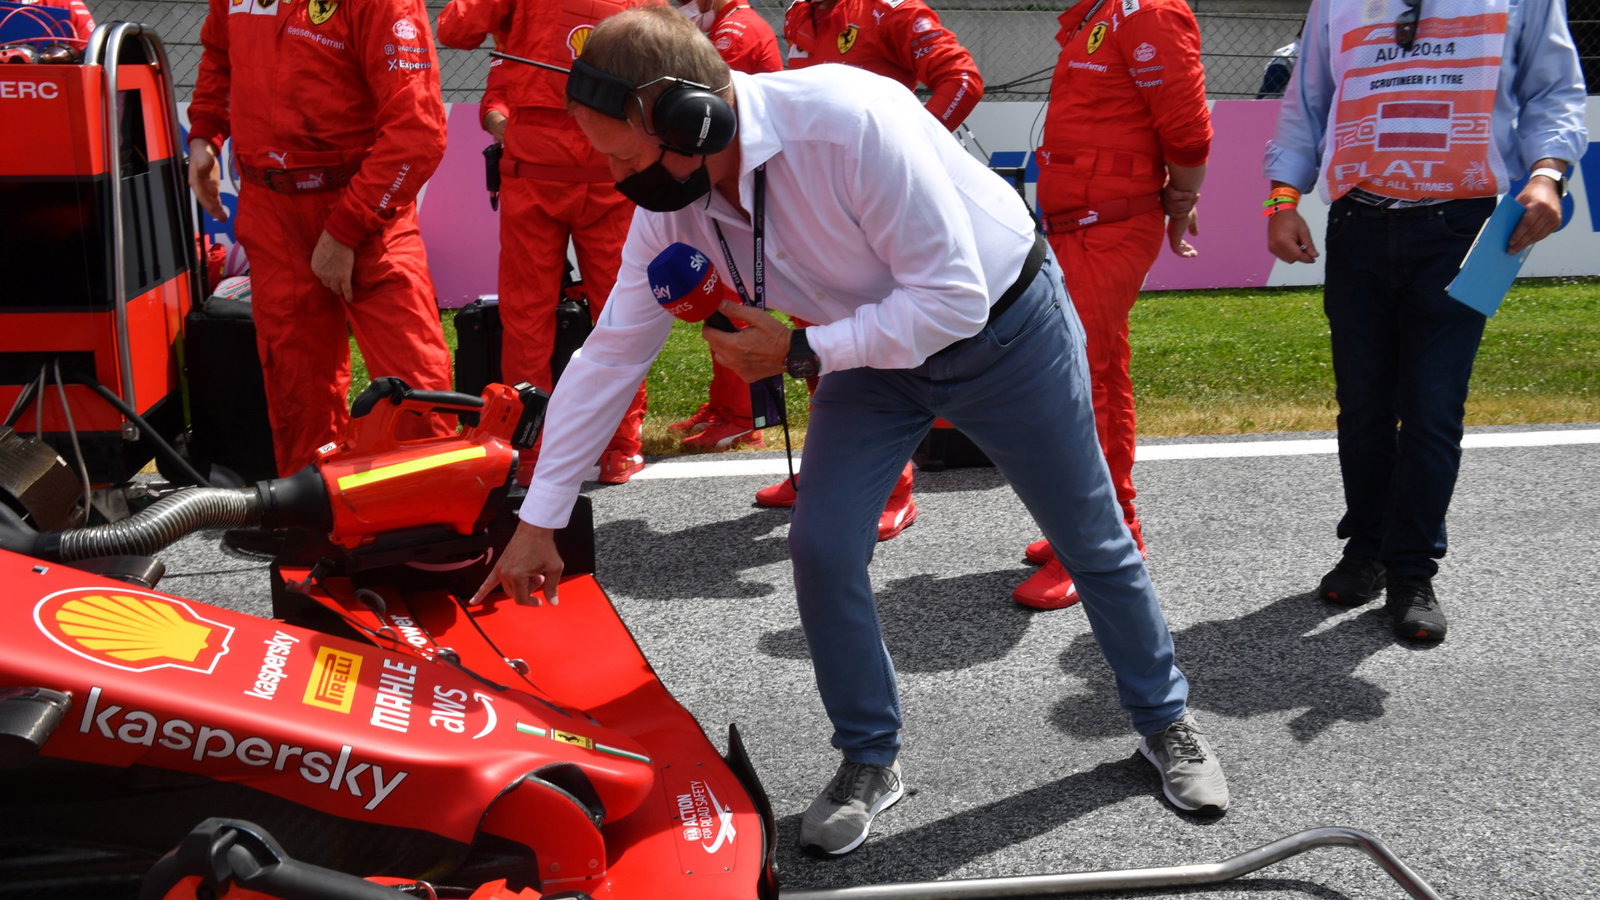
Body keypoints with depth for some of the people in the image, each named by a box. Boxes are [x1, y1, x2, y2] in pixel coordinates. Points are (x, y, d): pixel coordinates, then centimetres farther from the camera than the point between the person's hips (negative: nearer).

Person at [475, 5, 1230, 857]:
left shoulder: (850, 120, -37)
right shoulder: (670, 200, -16)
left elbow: (954, 297, -32)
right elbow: (610, 353, -8)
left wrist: (799, 352, -30)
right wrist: (538, 520, -6)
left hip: (1005, 329, -5)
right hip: (872, 349, 5)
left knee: (1094, 543, 11)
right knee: (819, 550, -6)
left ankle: (1165, 722, 35)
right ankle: (869, 762, 17)